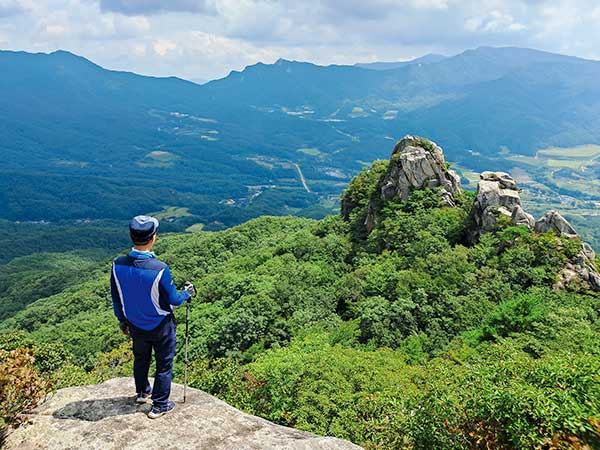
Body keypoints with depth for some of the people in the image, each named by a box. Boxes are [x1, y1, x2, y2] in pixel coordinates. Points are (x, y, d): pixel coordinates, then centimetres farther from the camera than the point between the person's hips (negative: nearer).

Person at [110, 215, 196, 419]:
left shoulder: (118, 265, -17)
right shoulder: (160, 269, -31)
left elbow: (116, 299, -2)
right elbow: (173, 300, -17)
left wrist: (122, 321, 14)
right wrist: (187, 293, 4)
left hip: (135, 325, 5)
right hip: (161, 326, -5)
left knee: (141, 358, 28)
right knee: (164, 364, 15)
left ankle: (142, 392, 50)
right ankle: (159, 405, 26)